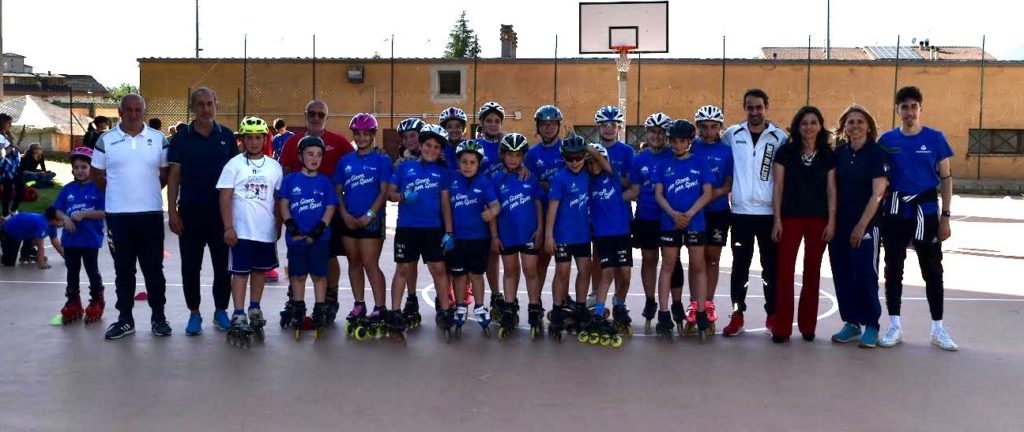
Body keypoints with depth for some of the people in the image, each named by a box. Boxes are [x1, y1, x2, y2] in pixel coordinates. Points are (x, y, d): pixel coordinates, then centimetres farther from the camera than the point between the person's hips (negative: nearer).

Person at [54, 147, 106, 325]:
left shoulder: (98, 188, -9)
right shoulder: (67, 189, 5)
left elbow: (105, 212, -14)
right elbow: (58, 210, 7)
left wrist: (84, 214, -21)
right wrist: (66, 219, -12)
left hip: (91, 239, -5)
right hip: (70, 238, 5)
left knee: (92, 270, 8)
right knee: (72, 271, 13)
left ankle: (97, 302, 21)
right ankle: (73, 303, 25)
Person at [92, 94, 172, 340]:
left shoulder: (158, 139, 2)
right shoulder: (106, 140, 1)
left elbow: (166, 172, 10)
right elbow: (96, 174, 9)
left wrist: (150, 190, 3)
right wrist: (117, 192, 5)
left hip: (151, 212, 0)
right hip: (118, 214, 0)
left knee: (154, 267, 5)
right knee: (123, 269, 8)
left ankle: (158, 317, 15)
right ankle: (125, 319, 16)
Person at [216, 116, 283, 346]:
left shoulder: (274, 166, 6)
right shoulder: (234, 165, -3)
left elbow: (278, 198, 10)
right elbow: (225, 198, -6)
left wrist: (278, 226, 9)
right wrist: (228, 228, -12)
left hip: (266, 230, 4)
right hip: (241, 231, -3)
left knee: (260, 270, 14)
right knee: (240, 272, -2)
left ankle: (255, 309, 28)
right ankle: (239, 317, -1)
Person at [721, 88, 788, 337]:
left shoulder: (779, 138, 1)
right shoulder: (732, 134, 4)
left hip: (769, 212, -1)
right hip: (741, 210, 1)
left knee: (771, 266, 6)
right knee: (740, 265, 6)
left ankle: (773, 315, 16)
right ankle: (737, 315, 14)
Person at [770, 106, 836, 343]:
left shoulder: (828, 156, 5)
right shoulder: (785, 152, 1)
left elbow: (831, 190, 5)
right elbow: (778, 187, 0)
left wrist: (831, 221, -2)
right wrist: (777, 219, -5)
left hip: (818, 219, 2)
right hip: (790, 218, -2)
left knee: (812, 272, 7)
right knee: (785, 270, -6)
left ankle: (807, 325, 17)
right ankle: (781, 327, -1)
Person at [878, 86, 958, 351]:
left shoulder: (935, 138, -1)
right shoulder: (887, 140, 2)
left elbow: (945, 178, 2)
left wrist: (945, 216, -3)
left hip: (926, 212, -1)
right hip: (895, 212, 1)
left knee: (932, 270, 5)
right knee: (893, 269, 5)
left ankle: (938, 329, 13)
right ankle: (894, 326, 15)